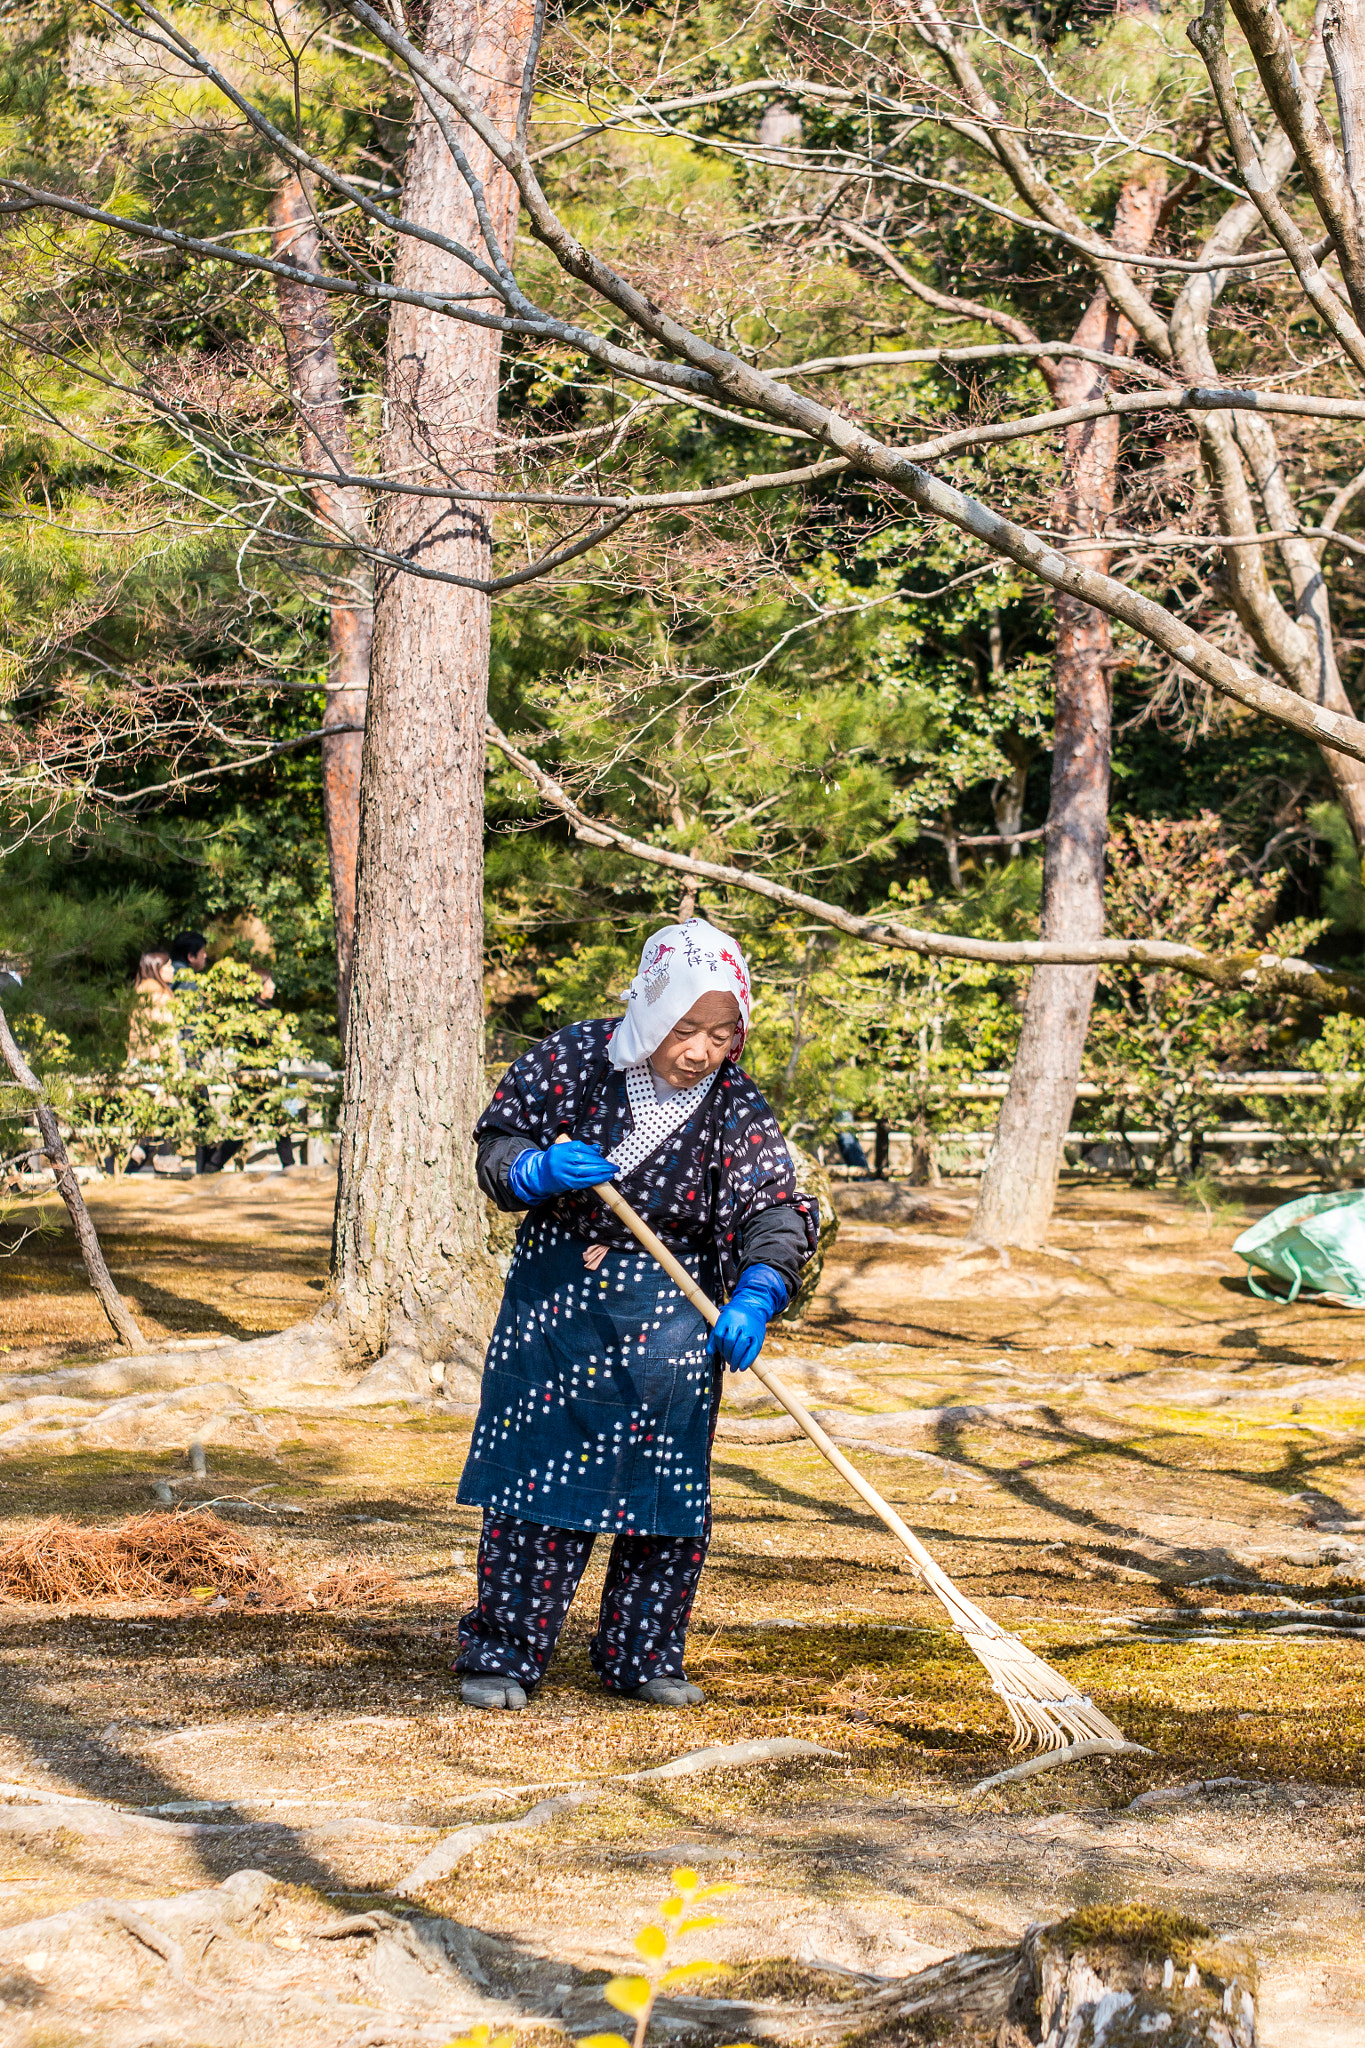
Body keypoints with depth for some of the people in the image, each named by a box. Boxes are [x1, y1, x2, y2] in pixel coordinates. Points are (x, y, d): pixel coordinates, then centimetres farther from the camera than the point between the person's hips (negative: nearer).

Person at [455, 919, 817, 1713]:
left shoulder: (736, 1111, -8)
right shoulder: (573, 1061, -8)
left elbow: (775, 1210, -18)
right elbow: (498, 1144, 0)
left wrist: (756, 1295, -36)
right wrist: (540, 1171, -22)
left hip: (671, 1312, 1)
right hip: (556, 1297, 0)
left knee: (667, 1488, 3)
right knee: (536, 1471, 0)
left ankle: (643, 1656, 18)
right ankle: (504, 1654, 10)